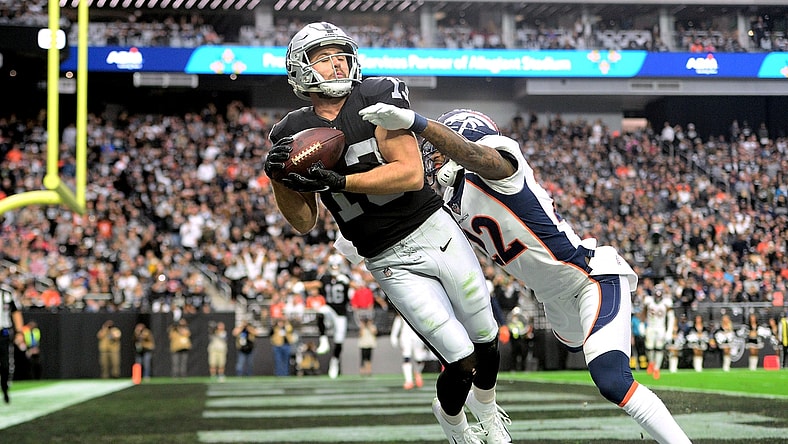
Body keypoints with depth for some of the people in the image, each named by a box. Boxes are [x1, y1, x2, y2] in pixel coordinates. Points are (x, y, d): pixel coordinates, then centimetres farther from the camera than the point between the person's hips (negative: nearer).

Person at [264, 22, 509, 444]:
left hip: (436, 231, 1)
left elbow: (412, 174, -17)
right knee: (461, 363, -8)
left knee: (486, 345, 12)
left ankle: (487, 410, 44)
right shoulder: (294, 133, -3)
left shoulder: (378, 97, -8)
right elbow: (304, 223, 1)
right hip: (391, 262, -1)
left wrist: (338, 182, -24)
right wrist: (278, 178, -17)